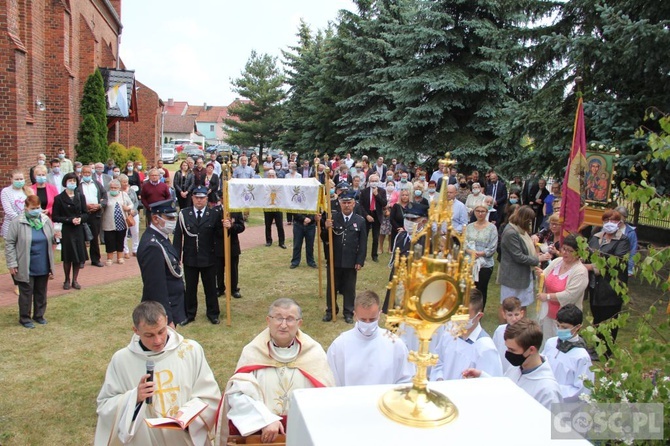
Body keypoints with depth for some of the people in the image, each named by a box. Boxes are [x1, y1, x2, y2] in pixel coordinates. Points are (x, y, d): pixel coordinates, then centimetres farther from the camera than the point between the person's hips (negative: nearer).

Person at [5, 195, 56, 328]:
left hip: (43, 266, 4)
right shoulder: (17, 222, -10)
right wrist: (12, 264, -8)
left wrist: (55, 237, -4)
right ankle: (25, 318, 20)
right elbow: (9, 243, -7)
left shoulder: (46, 220, 3)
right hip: (26, 267, -4)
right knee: (26, 293, 6)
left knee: (41, 292, 15)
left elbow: (51, 240, 17)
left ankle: (39, 315, 30)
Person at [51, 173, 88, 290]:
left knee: (79, 256, 4)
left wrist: (80, 218, -12)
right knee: (67, 257, 3)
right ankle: (67, 280, 19)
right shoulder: (59, 198, -3)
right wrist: (70, 220, -15)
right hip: (66, 231, -3)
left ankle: (75, 280, 16)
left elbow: (85, 214, 9)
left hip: (79, 230, 3)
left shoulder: (80, 196, 6)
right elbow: (55, 217, -5)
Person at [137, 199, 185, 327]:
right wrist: (168, 319, -23)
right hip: (163, 312, -9)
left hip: (171, 306, 9)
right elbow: (156, 288, -25)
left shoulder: (159, 237, 4)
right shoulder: (153, 246, -25)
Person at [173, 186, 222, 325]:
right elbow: (178, 236, -2)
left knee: (210, 287, 12)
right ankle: (189, 314, 28)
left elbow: (219, 234, -5)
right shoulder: (184, 214, -2)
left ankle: (212, 314, 28)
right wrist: (176, 257, -5)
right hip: (190, 258, 1)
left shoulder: (214, 214, -5)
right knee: (190, 288, 14)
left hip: (208, 258, -1)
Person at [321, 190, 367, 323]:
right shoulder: (332, 218, -3)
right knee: (331, 287, 12)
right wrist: (326, 228, -21)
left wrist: (360, 261, -5)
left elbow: (363, 243, -1)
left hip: (351, 262, 0)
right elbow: (325, 239, -1)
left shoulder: (360, 220, -2)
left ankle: (349, 313, 26)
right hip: (334, 260, 1)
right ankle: (330, 310, 28)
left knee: (349, 288, 11)